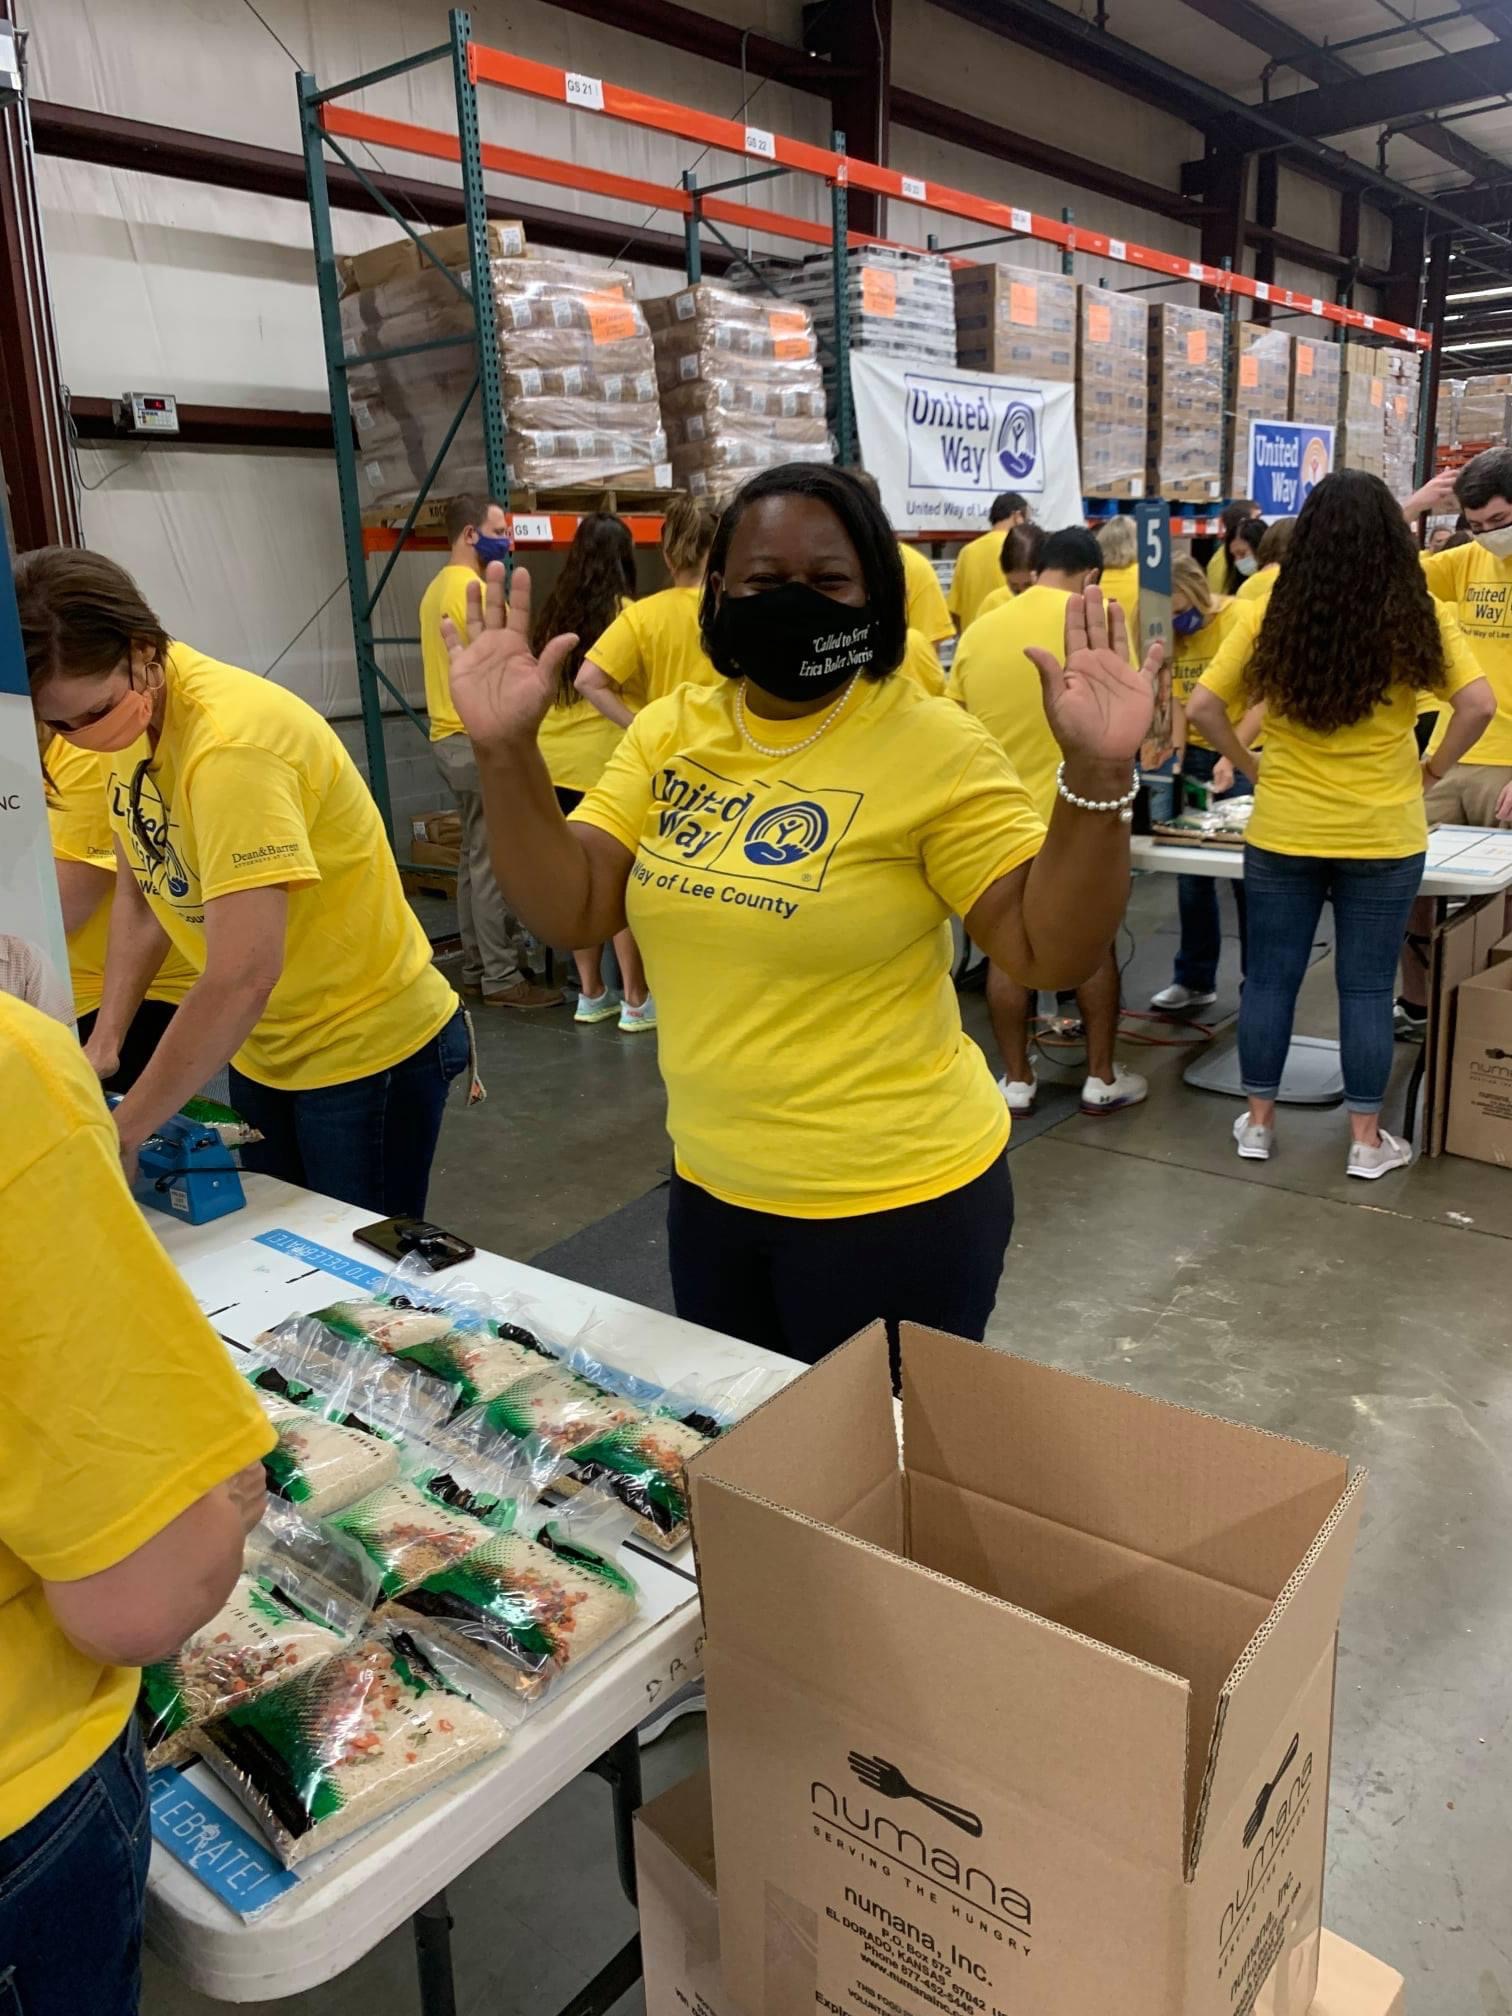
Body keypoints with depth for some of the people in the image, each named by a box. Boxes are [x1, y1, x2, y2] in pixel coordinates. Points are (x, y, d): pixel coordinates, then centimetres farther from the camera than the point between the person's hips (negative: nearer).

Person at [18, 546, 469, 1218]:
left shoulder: (232, 741, -28)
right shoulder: (128, 716, -3)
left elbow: (243, 975, -33)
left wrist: (122, 1133, -24)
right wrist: (103, 1044, -1)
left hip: (366, 1052, -8)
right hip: (261, 1049, 8)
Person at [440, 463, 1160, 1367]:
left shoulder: (937, 748, -15)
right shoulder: (670, 732, 0)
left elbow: (1053, 950, -16)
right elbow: (570, 910, -4)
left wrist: (1098, 774, -30)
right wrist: (507, 749, -16)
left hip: (894, 1198, -5)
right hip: (712, 1187, 6)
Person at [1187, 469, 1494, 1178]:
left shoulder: (1272, 617, -4)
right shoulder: (1419, 617, -6)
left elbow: (1203, 706, -6)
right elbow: (1479, 705, -9)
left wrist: (1250, 764, 5)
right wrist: (1431, 770, 4)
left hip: (1281, 830, 1)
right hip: (1383, 834, 0)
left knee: (1270, 976, 11)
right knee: (1366, 986, 8)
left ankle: (1257, 1121, 21)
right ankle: (1366, 1139, 18)